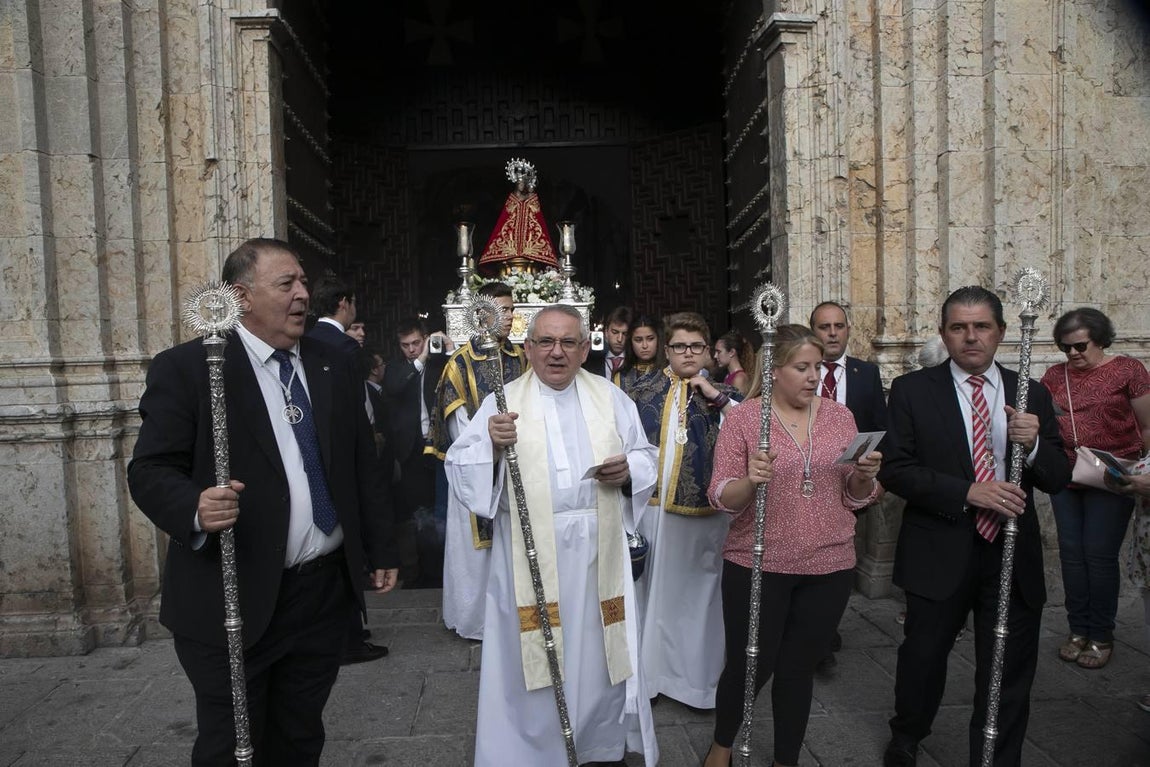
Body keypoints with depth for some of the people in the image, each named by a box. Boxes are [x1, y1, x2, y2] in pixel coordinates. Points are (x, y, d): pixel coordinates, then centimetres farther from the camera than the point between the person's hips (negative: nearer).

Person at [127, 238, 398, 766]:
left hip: (326, 594, 4)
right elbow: (151, 470, -8)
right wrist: (195, 508, -29)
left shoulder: (334, 369, 8)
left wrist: (380, 549, 13)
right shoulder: (185, 367, -6)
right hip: (234, 600, -4)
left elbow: (362, 467, 12)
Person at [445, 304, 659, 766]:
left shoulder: (611, 398, 8)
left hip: (598, 553, 2)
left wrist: (629, 468, -8)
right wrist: (492, 445, -23)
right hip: (531, 554, -2)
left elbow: (646, 456, 13)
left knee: (601, 650, 12)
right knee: (531, 654, 6)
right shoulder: (504, 402, 1)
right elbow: (460, 470, -4)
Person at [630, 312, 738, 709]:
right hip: (650, 507, 1)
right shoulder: (644, 391, 4)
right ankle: (647, 670, 31)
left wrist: (716, 396, -13)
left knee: (697, 593, 9)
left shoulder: (723, 392, 3)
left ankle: (699, 678, 27)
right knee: (650, 591, 13)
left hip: (703, 512, -1)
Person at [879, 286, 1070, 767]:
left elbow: (1058, 479, 3)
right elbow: (894, 469, -10)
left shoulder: (1032, 395, 5)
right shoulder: (912, 390, -4)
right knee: (923, 656, 17)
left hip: (1013, 557, 2)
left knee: (1009, 675, 11)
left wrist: (1033, 444, -18)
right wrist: (966, 492, -20)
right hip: (940, 554, -2)